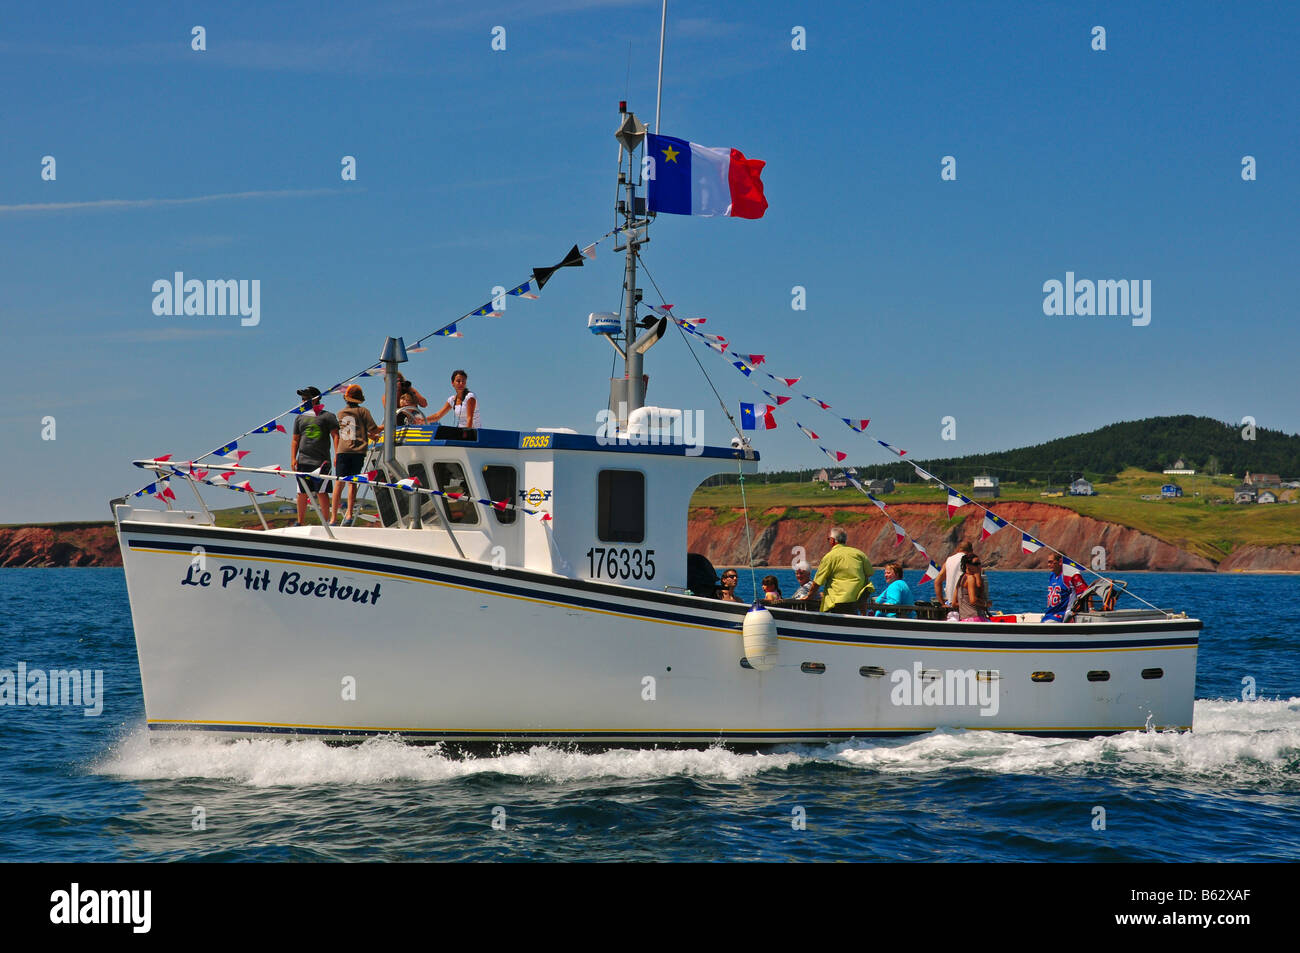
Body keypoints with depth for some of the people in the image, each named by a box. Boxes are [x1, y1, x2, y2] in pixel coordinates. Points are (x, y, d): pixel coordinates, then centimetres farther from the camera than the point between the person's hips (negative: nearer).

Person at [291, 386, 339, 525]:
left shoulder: (327, 416, 4)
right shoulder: (300, 418, 17)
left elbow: (335, 435, -2)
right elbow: (295, 440, 17)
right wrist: (293, 458, 5)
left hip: (321, 461, -4)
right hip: (303, 461, 4)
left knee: (321, 492, -7)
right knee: (302, 493, 5)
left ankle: (326, 521, 0)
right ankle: (300, 523, 12)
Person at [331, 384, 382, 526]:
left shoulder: (341, 413, 16)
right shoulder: (363, 411, 1)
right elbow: (374, 430, 0)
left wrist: (372, 435, 28)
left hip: (342, 450, 3)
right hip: (358, 450, -3)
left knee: (339, 482, 2)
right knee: (352, 482, -4)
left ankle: (334, 517, -1)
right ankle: (349, 514, -13)